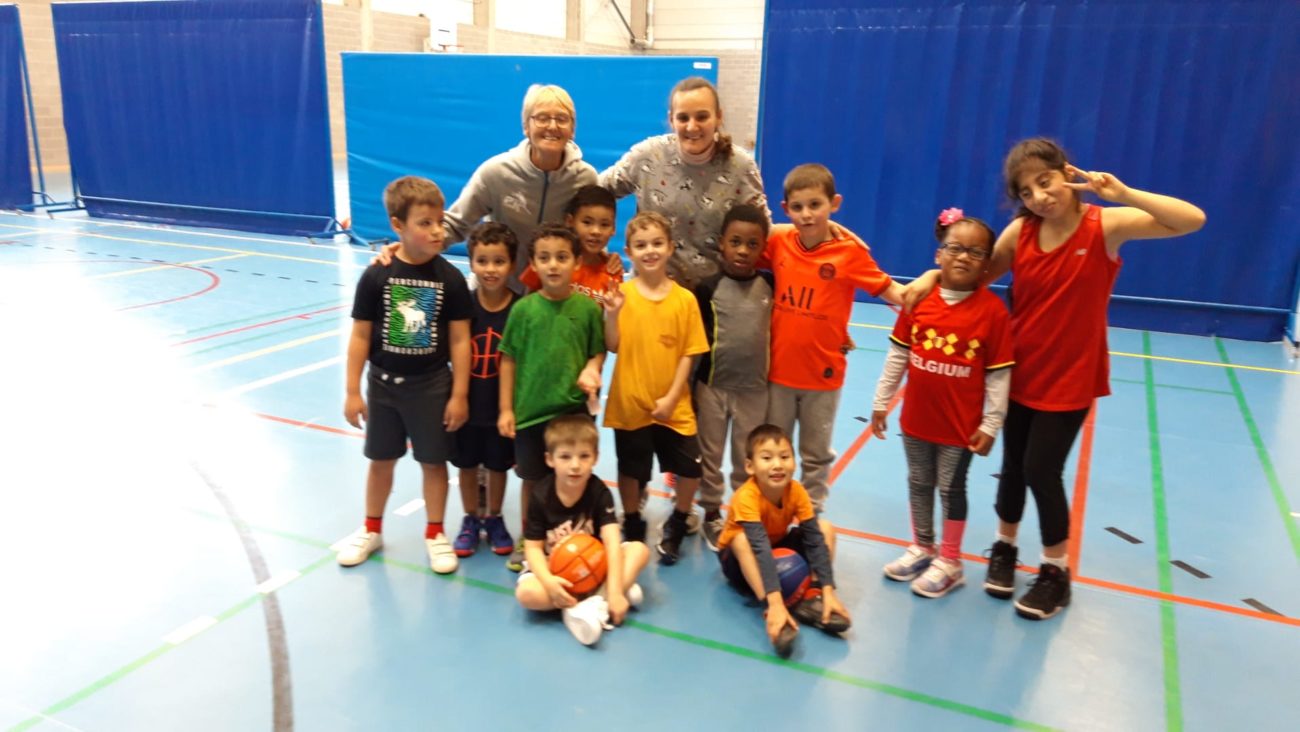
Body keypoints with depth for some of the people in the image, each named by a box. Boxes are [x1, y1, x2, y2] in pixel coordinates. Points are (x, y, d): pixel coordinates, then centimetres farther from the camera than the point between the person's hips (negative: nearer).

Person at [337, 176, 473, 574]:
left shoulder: (450, 278, -10)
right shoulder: (376, 275, -10)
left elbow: (460, 340, -7)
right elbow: (360, 336, -5)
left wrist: (459, 394, -7)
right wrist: (352, 392, -4)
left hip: (432, 385, -1)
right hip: (384, 382, 1)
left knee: (434, 462, 9)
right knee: (381, 460, 16)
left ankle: (435, 534, 27)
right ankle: (371, 530, 36)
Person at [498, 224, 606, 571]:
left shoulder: (587, 307, -4)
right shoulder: (524, 308, -4)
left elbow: (598, 351, 6)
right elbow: (509, 359, 0)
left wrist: (592, 368, -16)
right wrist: (506, 409, -1)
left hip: (574, 408, 0)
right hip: (530, 408, 1)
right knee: (531, 478, 14)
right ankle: (527, 542, 33)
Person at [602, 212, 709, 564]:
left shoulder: (685, 298, -5)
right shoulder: (621, 294, -6)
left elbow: (689, 353, -4)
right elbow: (612, 346, -8)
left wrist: (672, 397, -9)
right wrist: (611, 313, -24)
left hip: (673, 406, 1)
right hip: (629, 403, 0)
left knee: (691, 469, 3)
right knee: (631, 470, 14)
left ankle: (676, 525, 29)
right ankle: (633, 526, 37)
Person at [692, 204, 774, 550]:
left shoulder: (771, 284, -3)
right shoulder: (708, 288, -9)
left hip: (754, 388, 1)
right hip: (712, 386, -1)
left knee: (748, 459, 13)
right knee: (710, 455, 12)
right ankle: (712, 515, 30)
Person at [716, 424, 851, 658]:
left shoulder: (796, 491, -20)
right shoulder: (747, 497, -34)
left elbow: (815, 539, -22)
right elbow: (760, 548, -44)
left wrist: (828, 591, -31)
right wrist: (775, 603, -53)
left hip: (778, 547, 5)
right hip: (739, 559, -4)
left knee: (825, 528, -12)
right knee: (742, 539, -36)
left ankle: (811, 597, -21)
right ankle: (770, 611, -42)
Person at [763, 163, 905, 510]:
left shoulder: (850, 250, -13)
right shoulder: (778, 242, -4)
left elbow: (885, 287, -12)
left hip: (822, 373, -2)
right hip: (778, 368, 3)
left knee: (816, 454, 17)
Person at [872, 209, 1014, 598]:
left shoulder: (993, 310, -13)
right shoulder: (919, 299, -5)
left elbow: (999, 374, -10)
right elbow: (898, 354, 3)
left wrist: (990, 424, -9)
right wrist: (881, 401, 6)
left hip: (962, 423, -3)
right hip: (916, 416, 4)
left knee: (952, 488, 11)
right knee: (919, 483, 18)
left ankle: (949, 562, 28)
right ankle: (922, 548, 38)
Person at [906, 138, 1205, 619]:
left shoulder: (1106, 225, -14)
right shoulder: (1020, 231, -6)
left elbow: (1193, 220, -21)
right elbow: (979, 273, 4)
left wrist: (1124, 194, -31)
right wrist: (933, 276, -12)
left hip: (1071, 377, -3)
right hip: (1018, 372, 3)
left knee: (1042, 470, -1)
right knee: (1013, 464, 15)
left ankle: (1056, 571, 21)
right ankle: (1004, 548, 38)